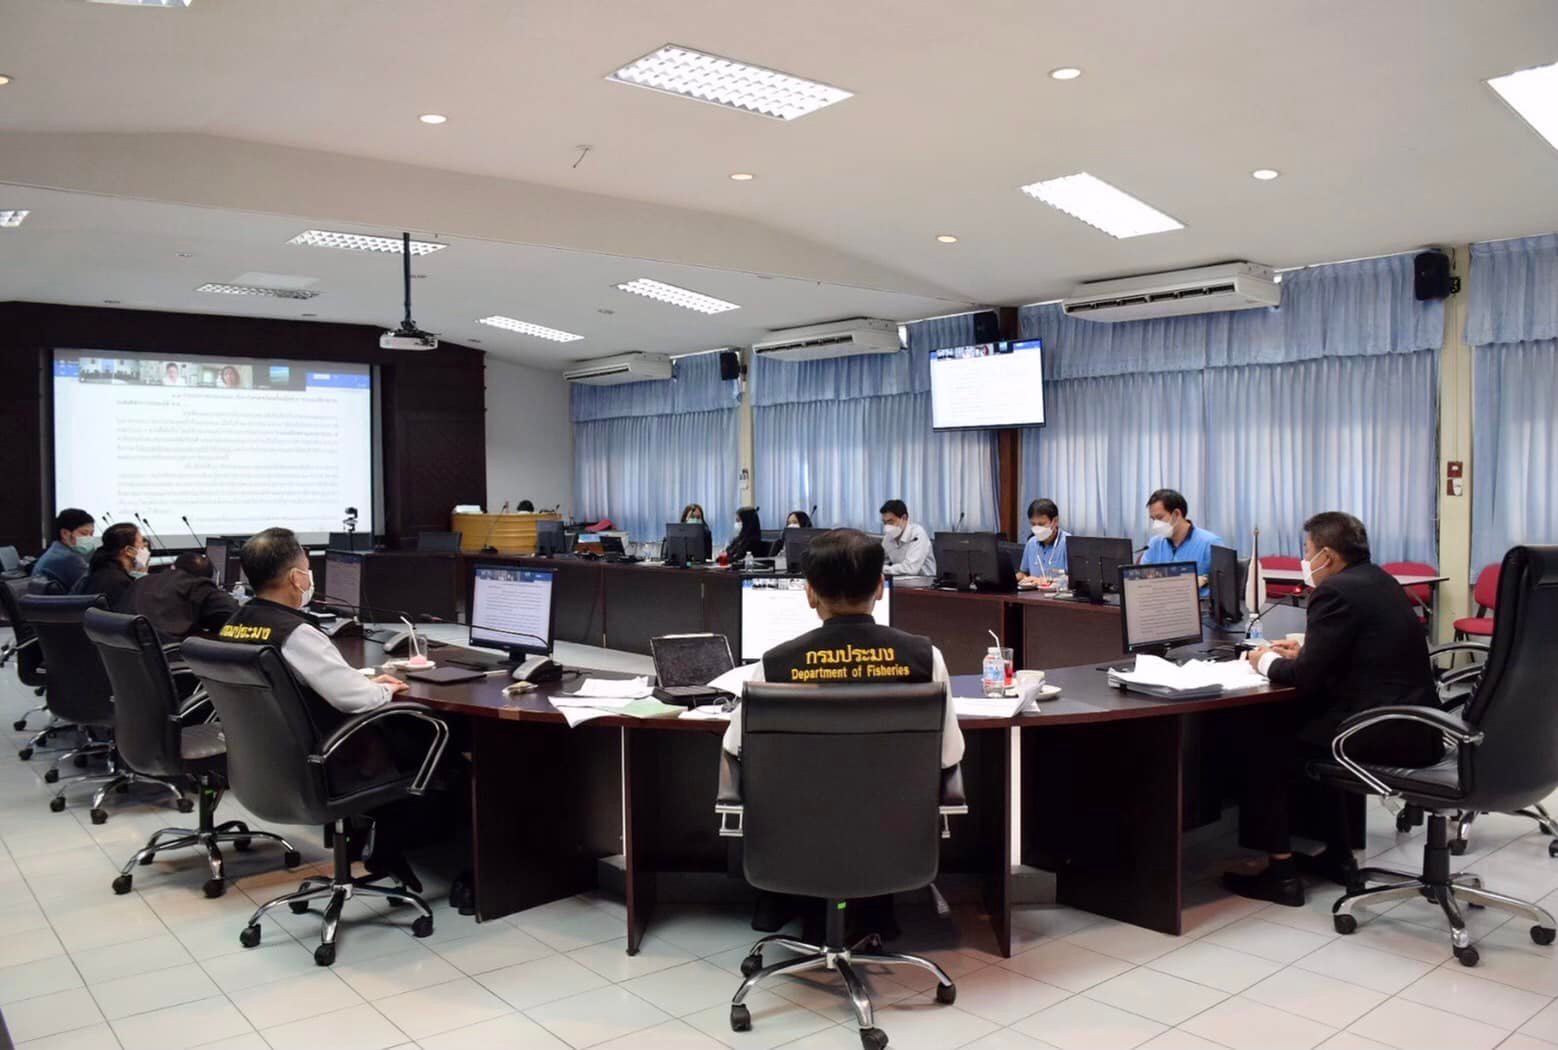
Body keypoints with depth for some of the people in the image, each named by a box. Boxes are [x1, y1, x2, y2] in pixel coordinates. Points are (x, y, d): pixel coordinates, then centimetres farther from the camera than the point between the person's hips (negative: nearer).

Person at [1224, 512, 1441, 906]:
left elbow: (1306, 678, -14)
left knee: (1266, 742, 4)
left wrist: (1267, 661, 4)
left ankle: (1280, 871, 8)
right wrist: (1303, 652, 18)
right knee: (1296, 719, 27)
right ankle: (1337, 855, 31)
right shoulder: (1379, 580, 14)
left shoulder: (1335, 592, -14)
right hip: (1415, 724, 9)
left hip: (1387, 732, -9)